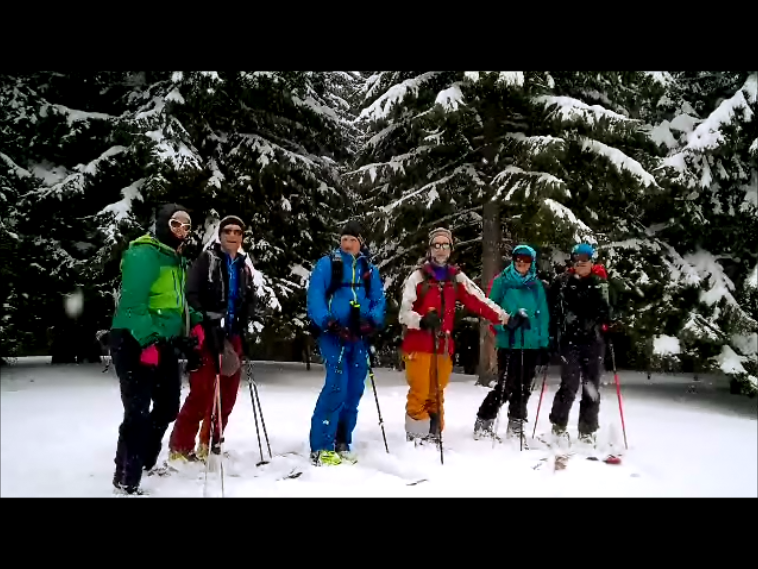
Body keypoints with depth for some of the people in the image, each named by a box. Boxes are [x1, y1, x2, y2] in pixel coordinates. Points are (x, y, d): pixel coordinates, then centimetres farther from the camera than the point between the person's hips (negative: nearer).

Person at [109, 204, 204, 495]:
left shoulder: (177, 260, 14)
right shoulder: (144, 254, -15)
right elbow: (132, 303, -24)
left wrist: (194, 322, 10)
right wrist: (147, 341, -30)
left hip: (162, 343, 10)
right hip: (135, 343, -10)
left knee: (169, 405, 18)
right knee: (138, 412, -7)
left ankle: (144, 460, 39)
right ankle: (126, 481, 6)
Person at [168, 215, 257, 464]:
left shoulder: (244, 267, 16)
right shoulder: (206, 259, -1)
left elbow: (250, 299, 24)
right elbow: (191, 295, -9)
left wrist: (243, 322, 7)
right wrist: (206, 323, -16)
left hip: (232, 337, 6)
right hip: (207, 336, -6)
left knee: (227, 394, 8)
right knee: (201, 393, -12)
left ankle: (209, 443, 22)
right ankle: (180, 448, -1)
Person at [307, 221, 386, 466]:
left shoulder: (369, 269, 14)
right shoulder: (327, 264, 1)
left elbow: (379, 299, 9)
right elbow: (315, 296, -8)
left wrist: (372, 320, -11)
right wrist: (329, 323, -22)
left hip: (359, 336, 5)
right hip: (333, 334, -5)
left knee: (354, 390, 7)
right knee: (337, 386, -16)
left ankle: (342, 443, 19)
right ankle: (320, 447, -9)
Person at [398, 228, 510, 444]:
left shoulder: (456, 277, 11)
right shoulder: (418, 275, -2)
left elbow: (477, 300, 4)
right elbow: (404, 312, -7)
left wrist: (504, 317, -5)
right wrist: (422, 321, -26)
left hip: (443, 345, 4)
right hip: (418, 344, -4)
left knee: (436, 393, 10)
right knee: (419, 392, -5)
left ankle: (434, 436, 19)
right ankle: (416, 437, 4)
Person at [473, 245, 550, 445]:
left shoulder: (537, 285, 9)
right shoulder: (502, 282, 1)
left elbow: (543, 316, 9)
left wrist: (544, 345, 4)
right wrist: (504, 323, -17)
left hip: (532, 344, 4)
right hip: (508, 343, -4)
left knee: (523, 389, 11)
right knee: (505, 387, -7)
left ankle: (516, 428, 24)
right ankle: (483, 424, 7)